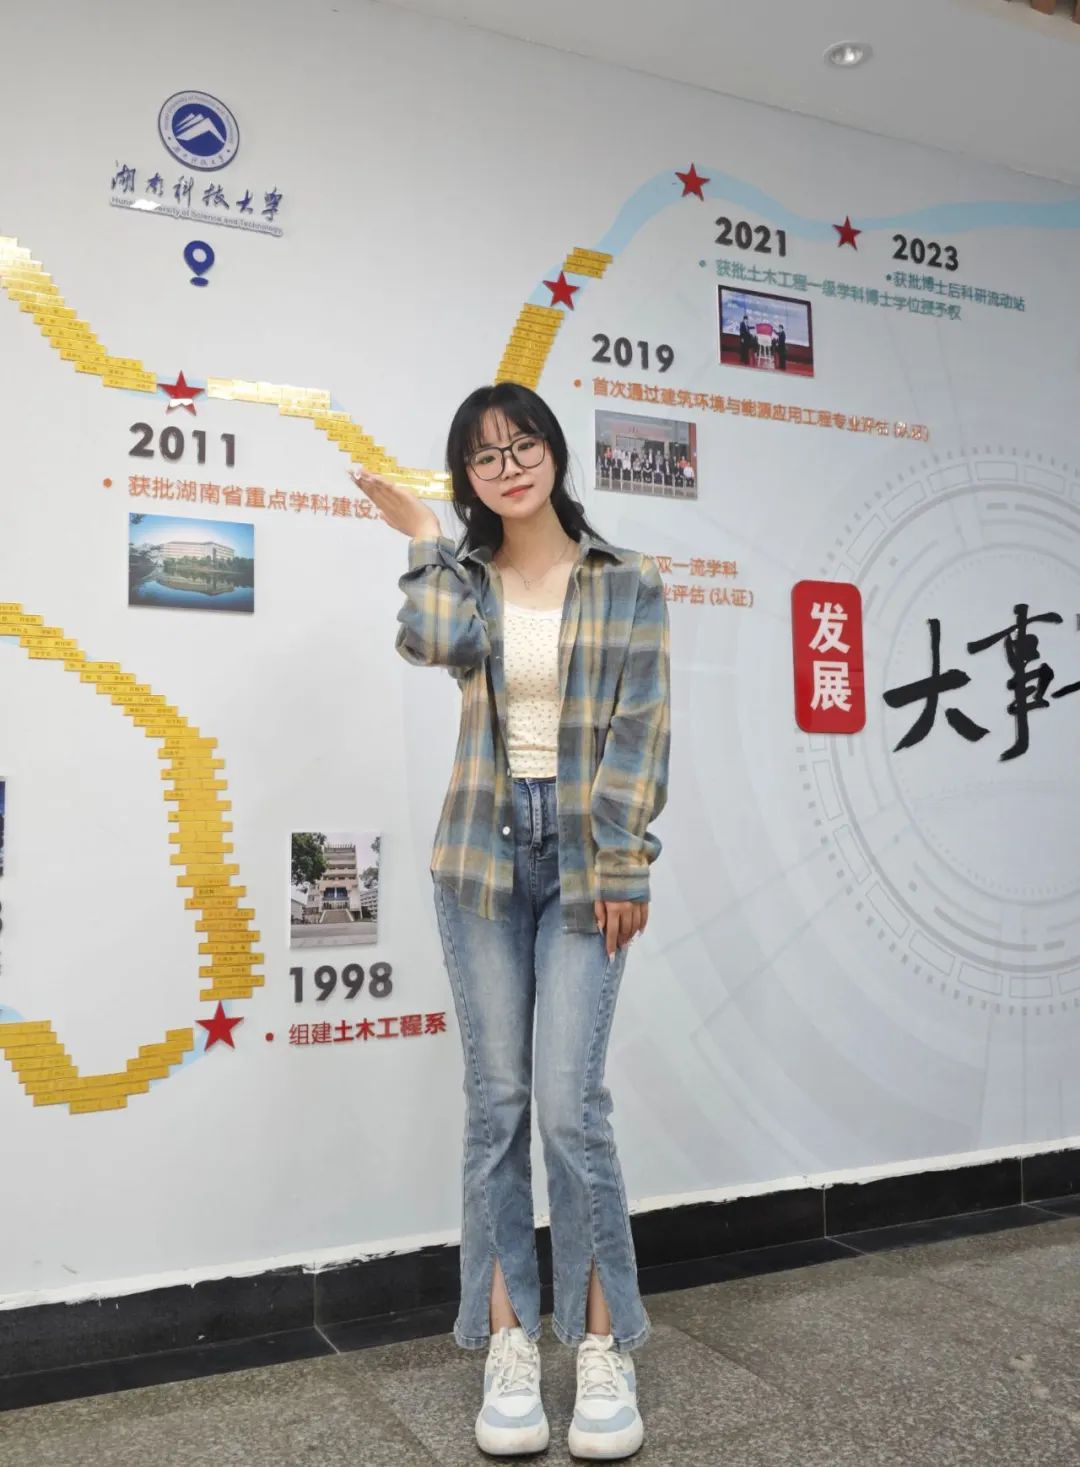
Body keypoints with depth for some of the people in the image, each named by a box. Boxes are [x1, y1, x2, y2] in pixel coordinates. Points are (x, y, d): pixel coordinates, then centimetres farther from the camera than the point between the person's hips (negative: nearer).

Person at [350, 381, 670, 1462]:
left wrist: (625, 866, -9)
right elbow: (434, 642, -17)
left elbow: (640, 729, -4)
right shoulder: (461, 573, 7)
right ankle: (508, 1344, 17)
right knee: (496, 1102, 5)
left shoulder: (627, 583, 1)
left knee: (570, 1103, -7)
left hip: (583, 861, -2)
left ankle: (604, 1348, 10)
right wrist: (425, 542, -2)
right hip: (482, 854, 2)